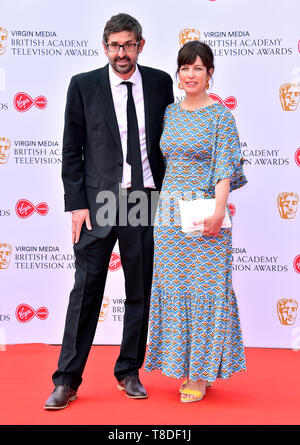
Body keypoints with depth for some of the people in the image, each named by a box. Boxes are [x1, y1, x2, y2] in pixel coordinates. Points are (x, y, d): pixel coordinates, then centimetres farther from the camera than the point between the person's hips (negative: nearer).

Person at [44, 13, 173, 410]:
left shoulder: (160, 82, 7)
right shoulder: (83, 85, 2)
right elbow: (72, 150, 1)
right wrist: (77, 204, -6)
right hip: (98, 202, -2)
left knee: (140, 291, 9)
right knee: (86, 290, 0)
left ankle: (129, 372, 25)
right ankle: (67, 380, 12)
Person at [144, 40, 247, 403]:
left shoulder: (220, 115, -2)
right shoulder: (169, 113, 13)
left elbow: (224, 168, -10)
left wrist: (218, 212, -22)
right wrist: (160, 206, 11)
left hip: (204, 214, -5)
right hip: (169, 212, 5)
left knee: (204, 287, 0)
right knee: (173, 287, 8)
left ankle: (202, 375, 12)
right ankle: (185, 367, 22)